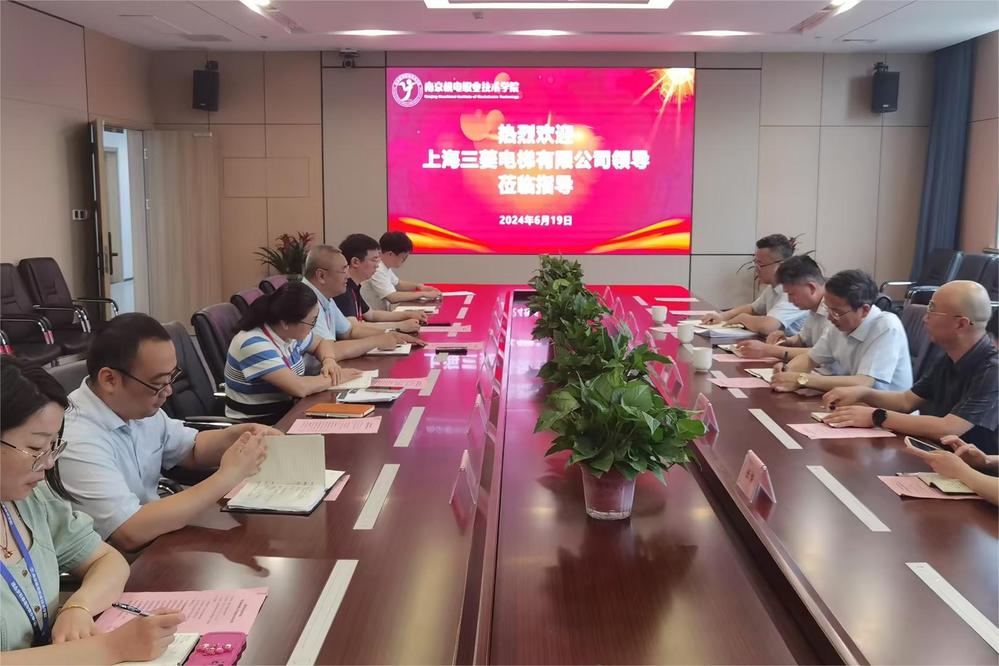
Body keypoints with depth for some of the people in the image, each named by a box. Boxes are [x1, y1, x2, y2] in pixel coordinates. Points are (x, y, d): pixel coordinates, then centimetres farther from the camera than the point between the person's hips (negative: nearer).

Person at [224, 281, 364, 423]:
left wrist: (329, 360, -1)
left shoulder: (291, 332, -1)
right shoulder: (253, 345, -24)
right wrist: (332, 378, -14)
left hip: (287, 413, 7)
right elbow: (299, 388, -31)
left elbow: (322, 343, 20)